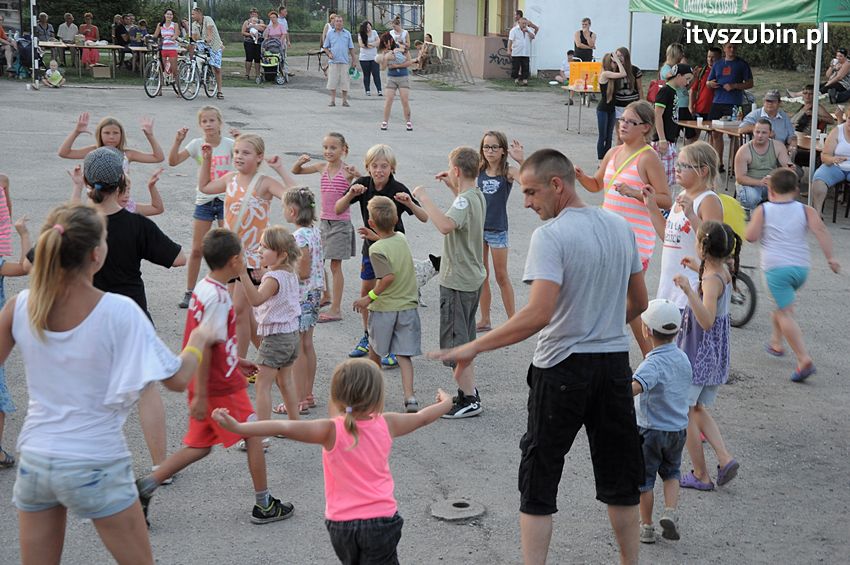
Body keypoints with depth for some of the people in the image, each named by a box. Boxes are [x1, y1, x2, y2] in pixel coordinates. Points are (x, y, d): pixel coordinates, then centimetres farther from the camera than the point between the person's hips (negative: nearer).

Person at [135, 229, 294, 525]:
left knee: (200, 446, 16)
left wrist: (235, 361, 25)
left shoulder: (203, 287, 7)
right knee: (254, 436, 7)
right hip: (221, 386, -9)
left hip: (206, 383, 9)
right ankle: (264, 505, 18)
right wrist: (200, 395, -22)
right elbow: (203, 348, -24)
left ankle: (146, 487, 11)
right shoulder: (218, 297, -22)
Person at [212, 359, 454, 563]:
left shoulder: (331, 431, -13)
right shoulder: (386, 424, -5)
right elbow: (422, 417, 13)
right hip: (380, 518, -1)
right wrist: (445, 403, 33)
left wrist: (238, 427, -29)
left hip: (340, 523, 1)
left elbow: (285, 428, -26)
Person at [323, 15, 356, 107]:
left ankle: (345, 100, 10)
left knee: (345, 82, 1)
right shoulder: (330, 33, 6)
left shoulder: (347, 33, 7)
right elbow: (325, 47, 11)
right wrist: (329, 53, -8)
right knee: (332, 81, 0)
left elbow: (351, 48, 10)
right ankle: (333, 100, 8)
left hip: (345, 61, 0)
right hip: (333, 61, 0)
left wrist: (353, 61, 7)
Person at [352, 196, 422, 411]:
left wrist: (369, 298, -21)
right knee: (404, 355, 2)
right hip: (408, 305, 4)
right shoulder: (401, 238, 1)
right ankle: (410, 397, -11)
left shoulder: (376, 250, -19)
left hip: (384, 308, -4)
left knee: (374, 350, 18)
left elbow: (388, 276, -29)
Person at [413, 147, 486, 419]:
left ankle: (469, 400, 3)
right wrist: (453, 188, 24)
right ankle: (468, 391, 28)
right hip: (472, 277, 10)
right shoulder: (478, 195, 8)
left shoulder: (464, 200, -22)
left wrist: (424, 198, -33)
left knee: (456, 342, -2)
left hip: (458, 282, -10)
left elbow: (446, 225, -43)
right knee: (463, 340, 19)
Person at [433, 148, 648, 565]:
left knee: (538, 483, 4)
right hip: (615, 363, 6)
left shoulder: (551, 236, -16)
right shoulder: (620, 227, 6)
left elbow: (539, 314, -26)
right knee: (619, 479, 16)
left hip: (562, 368, -6)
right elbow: (639, 303, 14)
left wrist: (474, 347, -22)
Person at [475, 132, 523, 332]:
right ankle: (484, 320, 23)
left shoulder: (508, 172, -11)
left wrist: (521, 159, -39)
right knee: (481, 275, 11)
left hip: (497, 229, -4)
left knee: (501, 276, 4)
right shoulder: (479, 170, 0)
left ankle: (513, 320, 16)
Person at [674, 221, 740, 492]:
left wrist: (689, 291, -46)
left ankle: (701, 475, 8)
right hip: (716, 355, 9)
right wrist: (699, 268, 38)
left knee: (684, 412, 4)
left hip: (697, 355, -9)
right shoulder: (725, 272, 2)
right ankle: (724, 458, 5)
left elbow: (707, 321, -36)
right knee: (698, 409, 20)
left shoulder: (711, 281, -24)